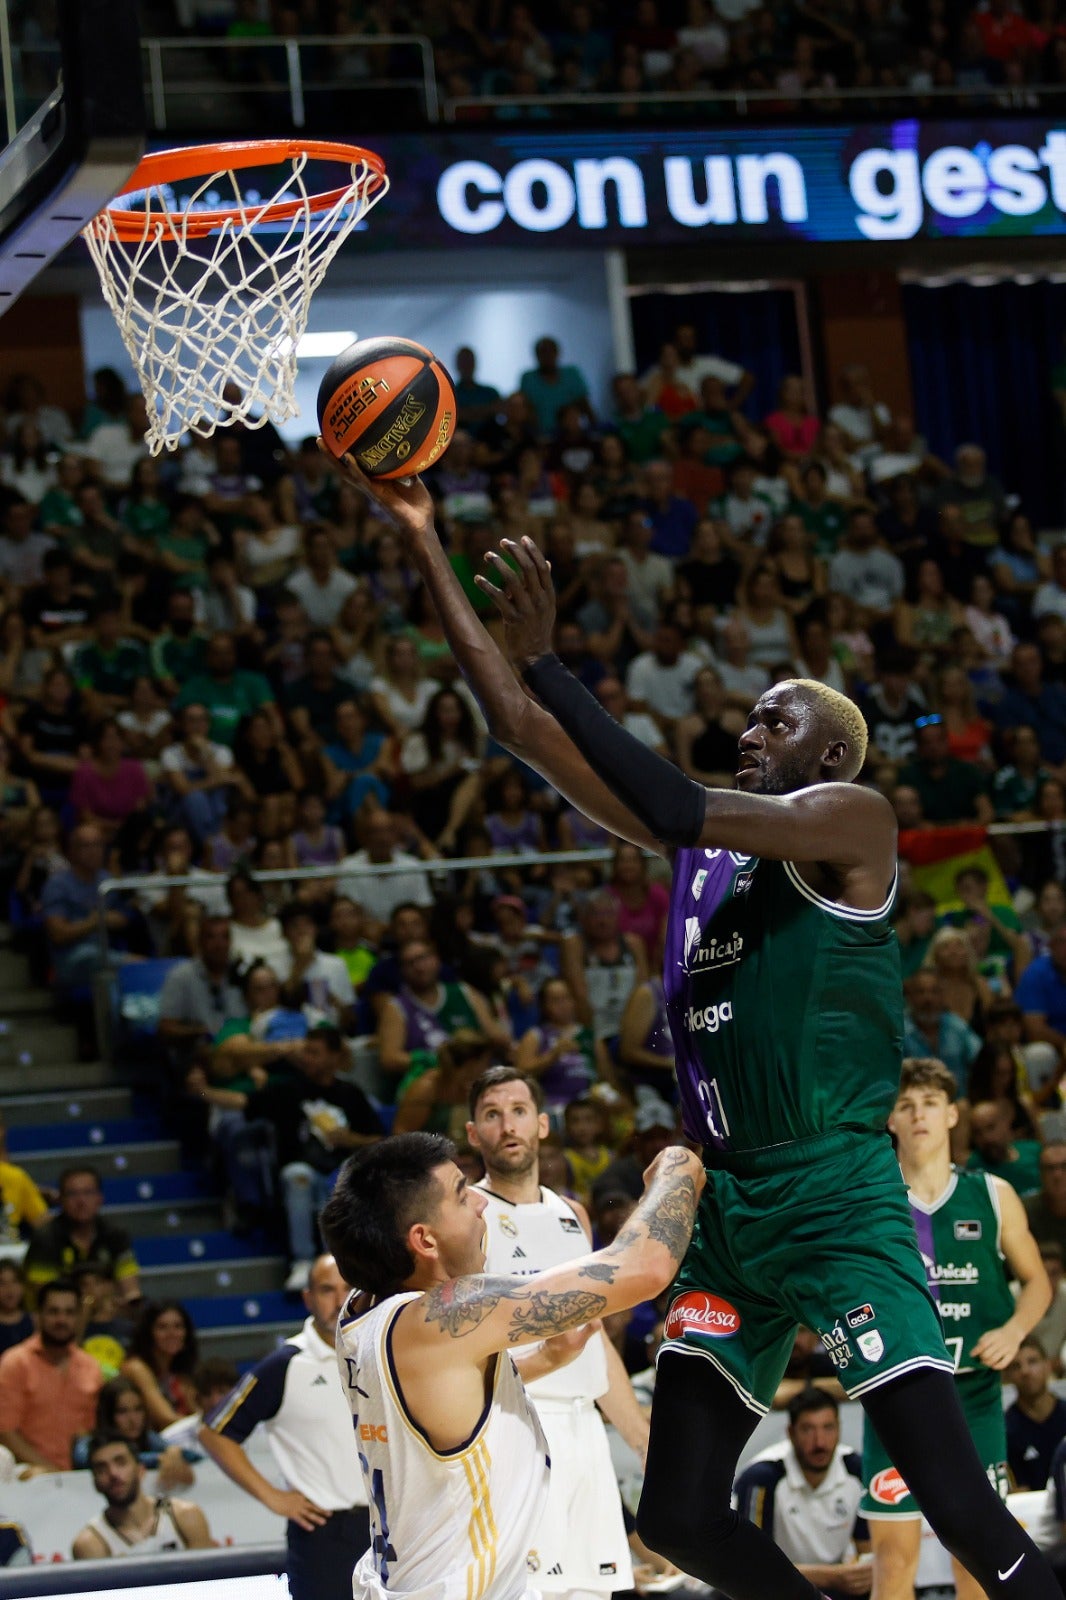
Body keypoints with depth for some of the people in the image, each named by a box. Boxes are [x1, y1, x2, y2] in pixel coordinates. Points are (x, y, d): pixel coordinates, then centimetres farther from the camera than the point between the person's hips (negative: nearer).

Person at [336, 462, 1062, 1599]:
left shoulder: (851, 818, -4)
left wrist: (546, 657, -19)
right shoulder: (703, 841, 16)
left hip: (837, 1196, -8)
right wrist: (425, 547, 9)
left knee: (958, 1503, -14)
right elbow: (517, 724, 13)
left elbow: (675, 809, -21)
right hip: (728, 1205, 8)